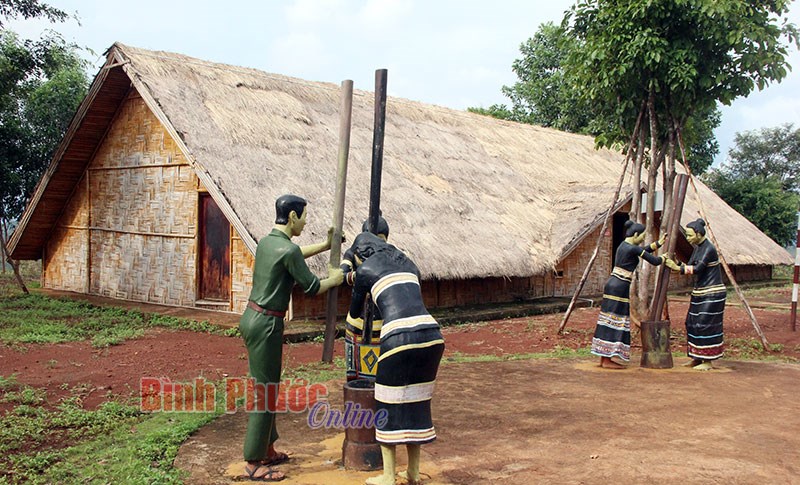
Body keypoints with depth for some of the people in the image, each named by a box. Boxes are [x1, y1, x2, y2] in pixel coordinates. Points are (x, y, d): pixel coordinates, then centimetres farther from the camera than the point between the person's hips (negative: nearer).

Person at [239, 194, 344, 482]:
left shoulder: (266, 242, 10)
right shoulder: (288, 251, -18)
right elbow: (311, 288, -7)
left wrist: (326, 245, 35)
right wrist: (333, 279, 11)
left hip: (251, 318, 10)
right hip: (265, 325, -10)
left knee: (266, 387, 18)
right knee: (265, 393, -2)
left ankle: (267, 450, 29)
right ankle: (253, 464, 6)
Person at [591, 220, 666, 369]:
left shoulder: (624, 245, 15)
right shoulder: (632, 249, -13)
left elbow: (644, 251, 31)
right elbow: (654, 261, -7)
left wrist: (659, 243, 31)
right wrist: (662, 258, 14)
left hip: (612, 285, 9)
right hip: (619, 287, -9)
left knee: (609, 320, 10)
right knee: (615, 321, -7)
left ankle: (604, 358, 12)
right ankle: (607, 360, -5)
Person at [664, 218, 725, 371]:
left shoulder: (709, 249, -17)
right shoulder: (698, 248, 11)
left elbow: (698, 269, -26)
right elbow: (690, 266, 9)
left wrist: (678, 268, -27)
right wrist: (677, 263, -7)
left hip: (712, 293, -10)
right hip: (700, 292, 10)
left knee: (706, 325, -7)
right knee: (693, 323, 10)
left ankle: (708, 361, 0)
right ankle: (697, 358, 19)